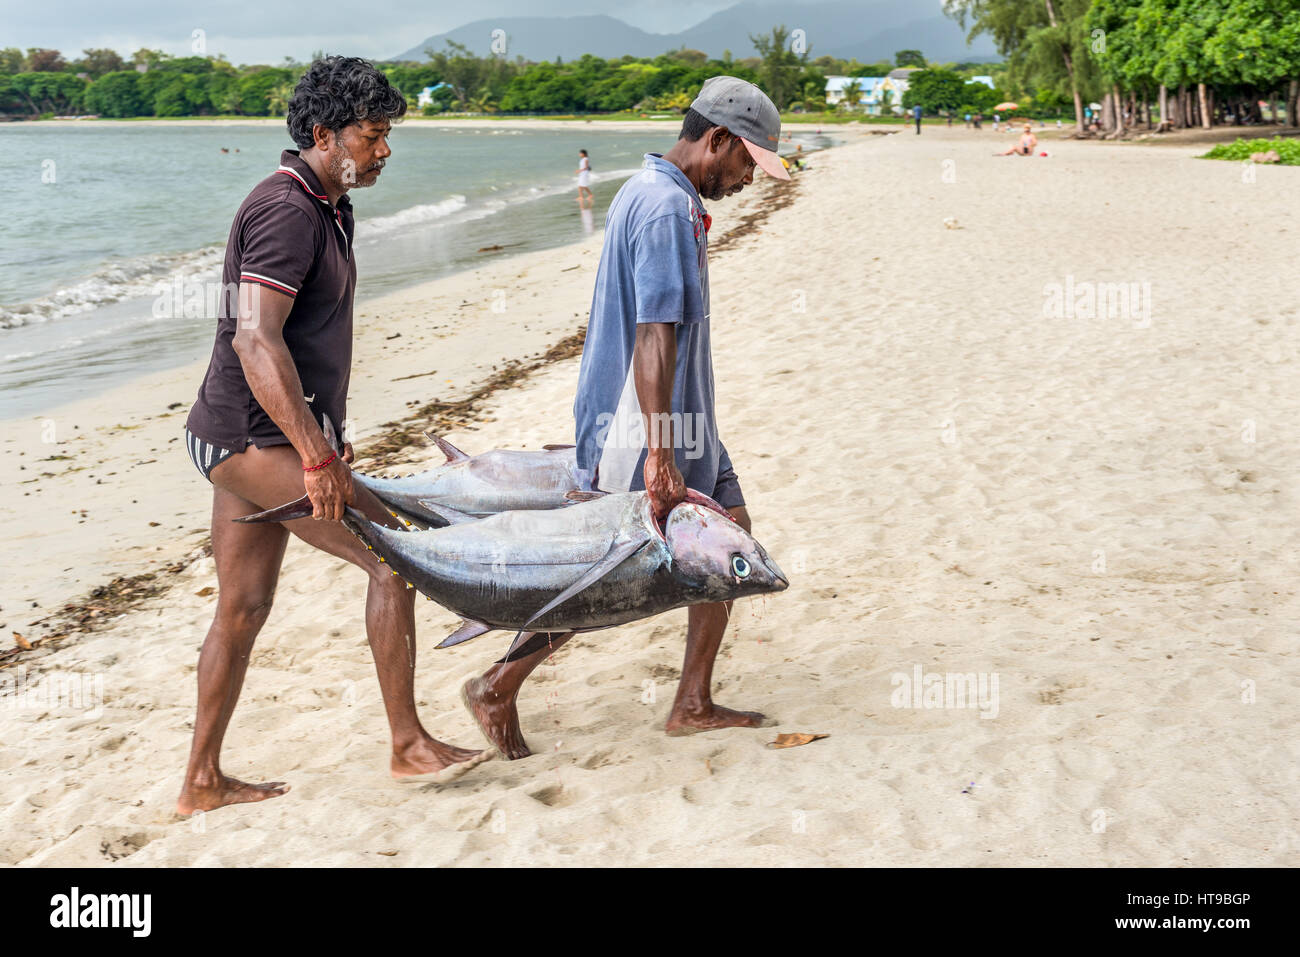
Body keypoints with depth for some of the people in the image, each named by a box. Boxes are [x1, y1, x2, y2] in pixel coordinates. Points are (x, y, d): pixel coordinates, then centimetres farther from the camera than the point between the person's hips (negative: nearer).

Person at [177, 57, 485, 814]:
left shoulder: (327, 210, 16)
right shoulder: (286, 210, -16)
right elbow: (256, 339, -26)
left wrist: (326, 436, 25)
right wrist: (317, 457, -28)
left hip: (251, 439, 10)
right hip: (254, 437, -10)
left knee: (243, 610, 13)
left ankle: (203, 781, 22)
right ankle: (409, 744, -1)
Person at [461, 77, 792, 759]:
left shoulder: (653, 193, 14)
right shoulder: (667, 207, -19)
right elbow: (654, 337, -26)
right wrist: (659, 459, -28)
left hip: (677, 420, 10)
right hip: (641, 425, -10)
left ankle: (693, 704, 17)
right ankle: (496, 690, 14)